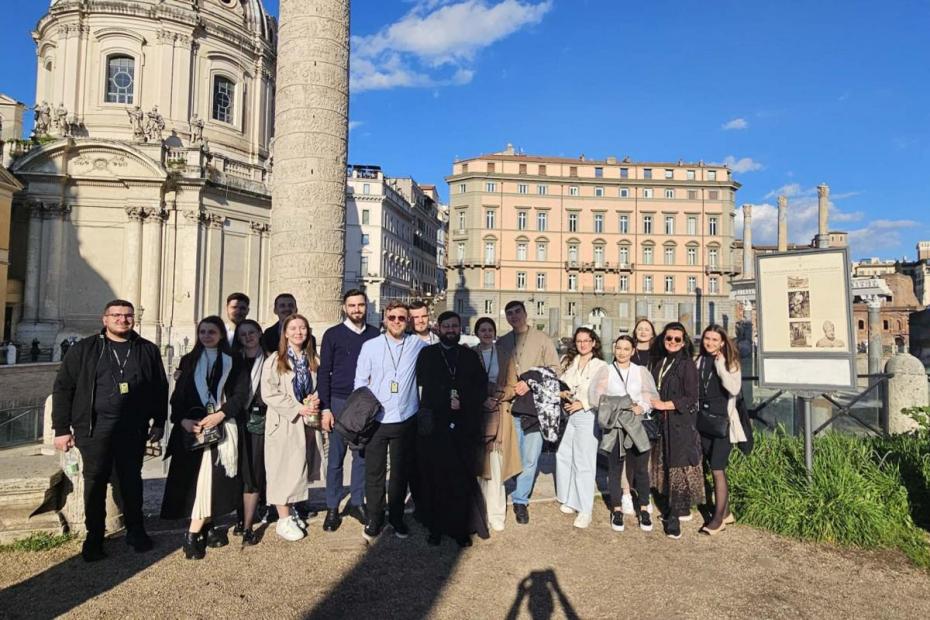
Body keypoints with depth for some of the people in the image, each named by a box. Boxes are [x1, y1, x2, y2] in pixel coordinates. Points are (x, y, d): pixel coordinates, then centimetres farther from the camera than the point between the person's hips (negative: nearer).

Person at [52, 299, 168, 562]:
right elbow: (63, 387, 1)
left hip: (134, 429, 1)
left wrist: (159, 422, 7)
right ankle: (94, 537, 20)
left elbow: (160, 388, 10)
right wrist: (61, 429, -3)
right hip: (95, 427, -1)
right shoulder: (85, 349, 1)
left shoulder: (148, 350, 6)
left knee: (132, 480, 10)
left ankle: (135, 531, 24)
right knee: (95, 481, 5)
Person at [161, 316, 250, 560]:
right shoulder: (189, 361, 12)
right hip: (192, 427, 2)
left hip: (222, 427, -1)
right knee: (197, 476, -2)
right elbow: (178, 395, 7)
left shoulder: (233, 363, 6)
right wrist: (183, 420, -10)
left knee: (212, 475, -9)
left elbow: (240, 395, -1)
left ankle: (193, 534, -5)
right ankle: (205, 527, 10)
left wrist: (219, 415, -16)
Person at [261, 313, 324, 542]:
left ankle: (289, 510, 27)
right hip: (284, 423, -5)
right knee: (284, 470, -1)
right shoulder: (275, 360, -6)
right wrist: (299, 408, -16)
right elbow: (269, 394, -12)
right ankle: (283, 521, 10)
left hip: (307, 422, 5)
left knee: (300, 469, 10)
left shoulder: (313, 360, 8)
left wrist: (314, 401, -6)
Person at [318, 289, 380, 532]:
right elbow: (323, 373, 0)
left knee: (363, 455, 8)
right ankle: (332, 508, 15)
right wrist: (325, 408, -6)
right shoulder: (332, 335, 0)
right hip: (339, 403, -2)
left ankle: (357, 501, 21)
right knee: (336, 457, 5)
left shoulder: (375, 335, 6)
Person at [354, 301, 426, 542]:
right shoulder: (370, 346, 1)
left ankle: (397, 518, 28)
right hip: (375, 420, 0)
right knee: (374, 472, 5)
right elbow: (360, 382, 4)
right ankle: (375, 520, 21)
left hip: (405, 420, 1)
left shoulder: (418, 345, 1)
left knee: (400, 472, 12)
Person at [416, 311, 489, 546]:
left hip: (465, 427, 1)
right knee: (434, 480, 3)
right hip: (434, 427, -1)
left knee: (464, 481, 0)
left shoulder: (470, 356, 13)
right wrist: (448, 402, -9)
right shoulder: (427, 354, 9)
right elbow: (423, 388, 0)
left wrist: (462, 401, -9)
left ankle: (462, 529, 12)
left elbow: (481, 388, 7)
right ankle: (435, 528, 16)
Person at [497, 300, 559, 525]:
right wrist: (505, 391, -6)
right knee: (510, 455, 2)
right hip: (509, 405, 2)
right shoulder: (502, 342, 13)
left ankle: (520, 500, 12)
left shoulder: (541, 339, 6)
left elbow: (554, 368, 1)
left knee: (530, 458, -2)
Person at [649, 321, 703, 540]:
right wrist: (649, 403, 2)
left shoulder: (687, 364, -7)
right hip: (664, 422, 6)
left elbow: (691, 398, -11)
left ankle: (675, 516, -1)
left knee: (678, 466, -6)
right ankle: (682, 509, 21)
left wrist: (665, 405, -15)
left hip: (682, 423, -6)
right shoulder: (660, 363, 11)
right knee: (668, 465, 8)